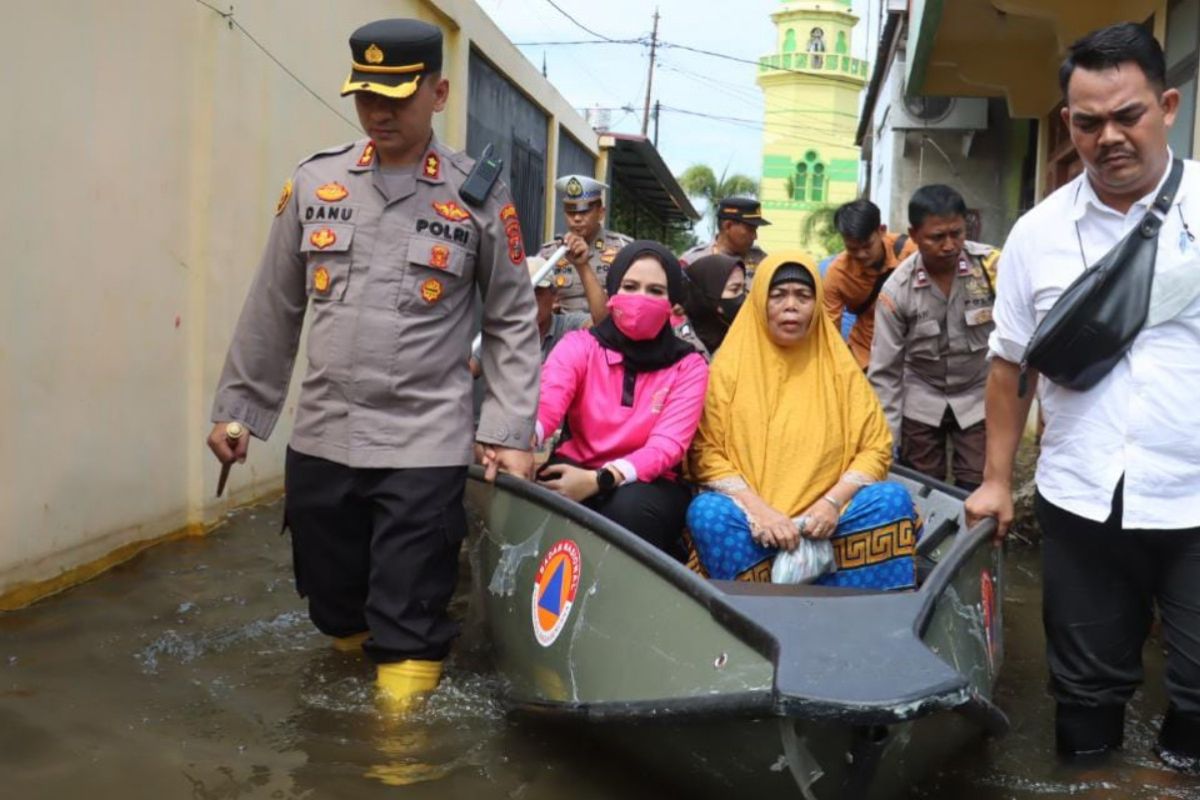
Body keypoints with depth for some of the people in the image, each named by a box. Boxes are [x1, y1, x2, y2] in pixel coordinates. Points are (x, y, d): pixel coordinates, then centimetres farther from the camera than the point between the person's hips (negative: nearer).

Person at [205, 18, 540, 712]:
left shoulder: (480, 196, -2)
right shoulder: (315, 183, 6)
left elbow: (514, 322, 1)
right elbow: (273, 310, 12)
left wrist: (510, 433, -5)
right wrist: (237, 409, 12)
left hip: (425, 444, -4)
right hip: (322, 438, 4)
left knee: (407, 630, -1)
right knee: (335, 608, 17)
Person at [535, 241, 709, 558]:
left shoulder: (689, 366, -3)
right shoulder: (580, 345, -2)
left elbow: (667, 445, -16)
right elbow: (545, 401, -22)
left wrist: (600, 479, -35)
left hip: (648, 484, 0)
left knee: (630, 509, -35)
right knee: (543, 498, -33)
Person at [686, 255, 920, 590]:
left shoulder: (839, 366, 9)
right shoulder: (730, 366, 3)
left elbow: (876, 447, 6)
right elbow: (707, 453, -4)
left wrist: (833, 502, -12)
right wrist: (758, 510, -19)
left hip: (823, 518, 2)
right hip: (751, 515, -2)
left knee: (892, 500, -22)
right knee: (707, 512, -32)